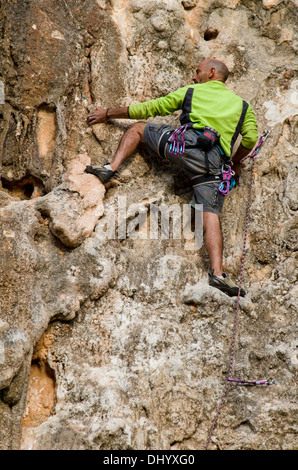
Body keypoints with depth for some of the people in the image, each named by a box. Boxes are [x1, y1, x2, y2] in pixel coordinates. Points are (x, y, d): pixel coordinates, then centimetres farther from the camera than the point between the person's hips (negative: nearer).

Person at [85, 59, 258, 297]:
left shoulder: (190, 92, 24)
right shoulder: (242, 105, 28)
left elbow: (148, 108, 26)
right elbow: (251, 138, 14)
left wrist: (108, 113, 37)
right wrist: (235, 162, 33)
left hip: (184, 143, -1)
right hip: (214, 163, 1)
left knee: (138, 127, 22)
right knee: (211, 215, -4)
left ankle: (111, 168, 4)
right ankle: (217, 273, -22)